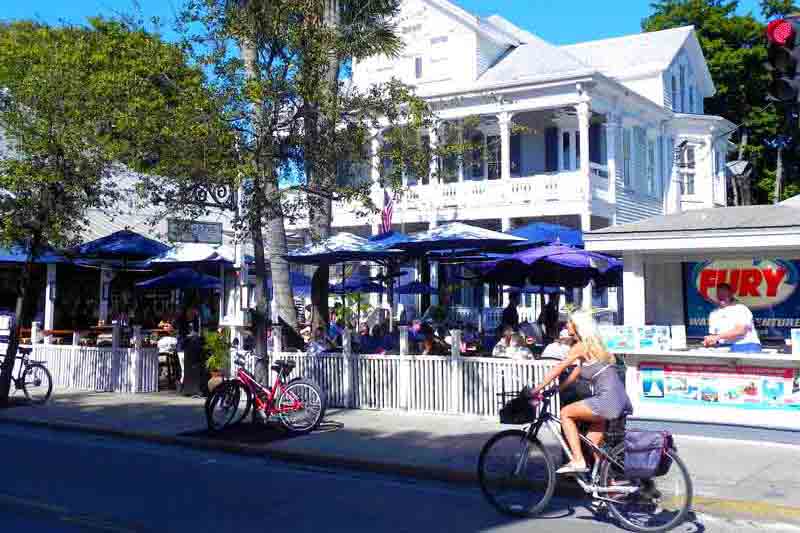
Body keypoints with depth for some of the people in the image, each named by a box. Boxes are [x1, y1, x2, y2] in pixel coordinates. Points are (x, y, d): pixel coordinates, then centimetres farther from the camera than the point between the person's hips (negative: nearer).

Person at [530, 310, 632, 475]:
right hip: (619, 401, 9)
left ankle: (578, 461, -6)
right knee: (592, 445, 16)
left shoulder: (581, 347, -8)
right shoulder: (593, 346, 19)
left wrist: (537, 389, -2)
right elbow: (574, 375, 21)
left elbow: (558, 369, -7)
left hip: (608, 399, -9)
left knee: (566, 413, -3)